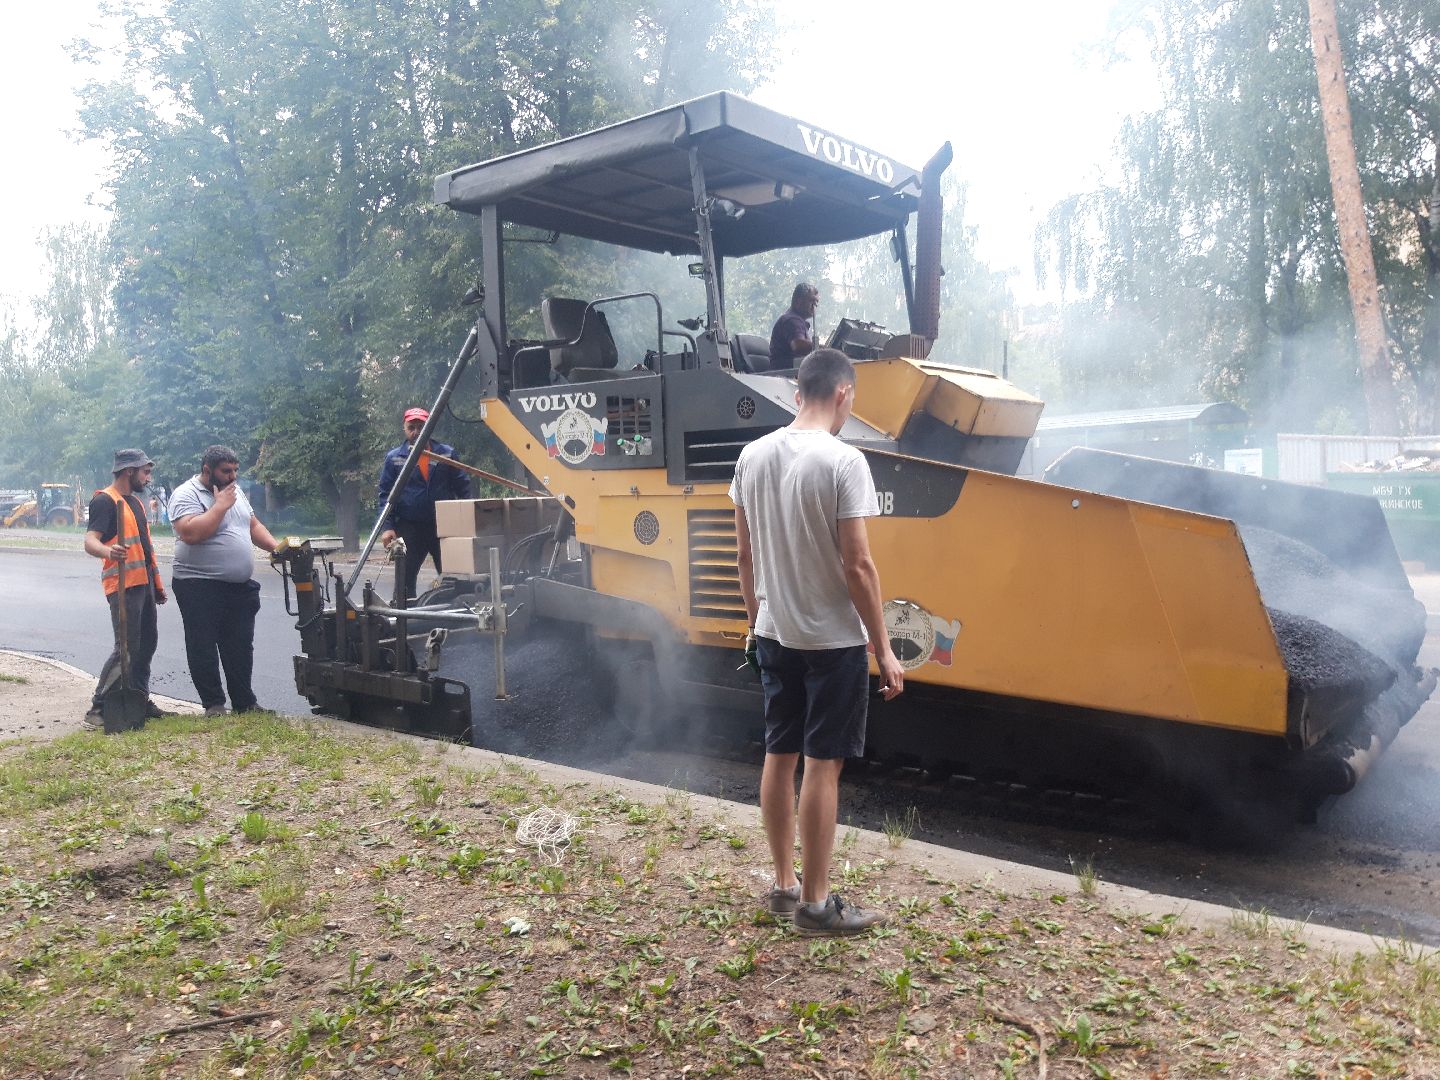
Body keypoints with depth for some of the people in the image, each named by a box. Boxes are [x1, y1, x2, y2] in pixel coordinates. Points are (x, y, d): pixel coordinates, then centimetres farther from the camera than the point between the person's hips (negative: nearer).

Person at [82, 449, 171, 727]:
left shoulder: (135, 501, 21)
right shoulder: (105, 501, -8)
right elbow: (90, 541, -19)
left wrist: (157, 584, 25)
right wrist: (108, 551, -42)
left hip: (144, 583, 9)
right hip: (123, 585, -9)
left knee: (147, 642, 12)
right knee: (126, 648, -11)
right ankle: (97, 708, -5)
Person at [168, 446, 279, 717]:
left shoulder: (235, 491, 14)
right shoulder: (186, 495, -10)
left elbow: (254, 525, 21)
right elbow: (191, 533, -25)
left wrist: (274, 546, 4)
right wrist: (220, 505, -18)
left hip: (240, 586, 7)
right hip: (200, 586, -7)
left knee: (240, 648, 11)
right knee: (204, 650, 1)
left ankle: (244, 703, 19)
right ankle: (213, 704, 10)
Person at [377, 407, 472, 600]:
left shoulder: (447, 454, 5)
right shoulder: (394, 458, 5)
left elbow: (462, 487, 5)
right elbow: (385, 494, 2)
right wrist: (388, 527, -8)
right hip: (409, 527, 0)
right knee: (405, 578, 3)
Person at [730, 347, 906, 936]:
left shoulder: (753, 456, 2)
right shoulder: (842, 461, -17)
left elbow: (746, 555, 8)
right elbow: (857, 565, -18)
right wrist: (883, 649, -10)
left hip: (774, 635, 7)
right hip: (833, 640, -6)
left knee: (780, 756, 15)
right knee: (823, 766, 3)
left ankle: (783, 884, 27)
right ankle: (814, 903, 13)